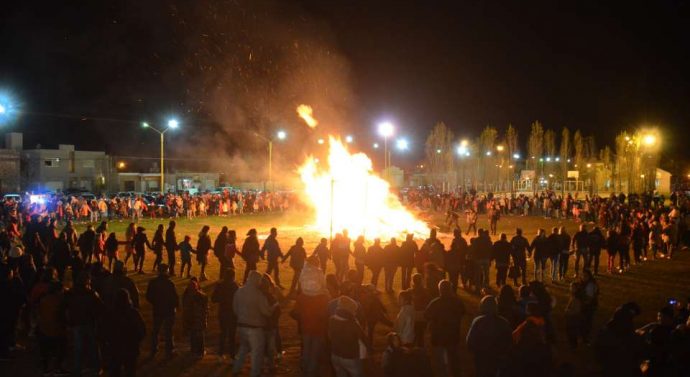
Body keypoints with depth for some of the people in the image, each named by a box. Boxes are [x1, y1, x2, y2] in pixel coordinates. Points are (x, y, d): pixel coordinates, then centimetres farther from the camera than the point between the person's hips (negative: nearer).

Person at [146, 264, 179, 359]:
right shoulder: (169, 284, -20)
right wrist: (176, 306, 2)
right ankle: (169, 351, 10)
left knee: (155, 330, 16)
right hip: (169, 310, -4)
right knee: (168, 331, 6)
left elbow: (148, 296, 0)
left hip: (157, 310, 4)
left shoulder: (152, 282, -6)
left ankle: (153, 351, 22)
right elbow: (175, 297, -16)